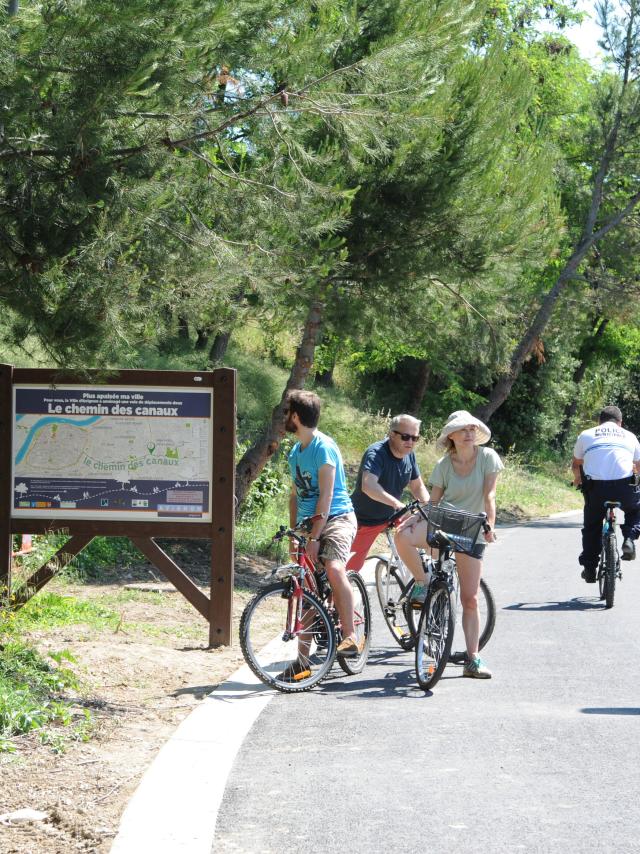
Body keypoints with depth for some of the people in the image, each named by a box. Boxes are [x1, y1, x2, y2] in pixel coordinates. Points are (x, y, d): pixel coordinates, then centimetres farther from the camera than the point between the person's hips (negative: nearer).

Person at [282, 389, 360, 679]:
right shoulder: (295, 452, 16)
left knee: (334, 569, -33)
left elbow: (325, 495, -18)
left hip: (337, 518, -8)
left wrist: (314, 536, -23)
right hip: (308, 524, 8)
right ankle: (303, 658, 9)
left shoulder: (323, 447, -12)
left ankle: (350, 637, -25)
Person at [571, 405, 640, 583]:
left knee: (592, 527, 23)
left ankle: (589, 568, 21)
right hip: (624, 488, 0)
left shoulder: (586, 435, 18)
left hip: (596, 489, 0)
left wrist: (577, 479, 54)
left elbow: (576, 465, 32)